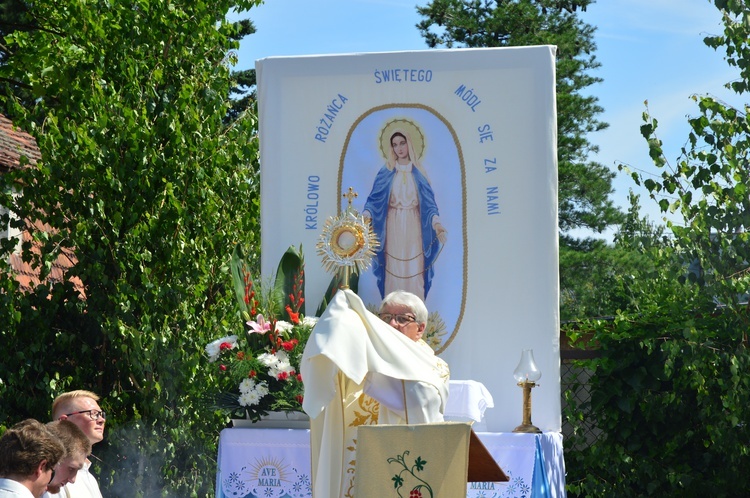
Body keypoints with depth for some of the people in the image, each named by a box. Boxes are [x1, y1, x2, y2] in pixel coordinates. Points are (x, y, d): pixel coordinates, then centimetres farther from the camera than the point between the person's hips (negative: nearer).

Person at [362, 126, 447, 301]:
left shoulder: (418, 173, 6)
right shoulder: (386, 173, 4)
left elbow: (428, 201, 0)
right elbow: (375, 198, -2)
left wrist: (436, 222, -18)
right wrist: (366, 214, -22)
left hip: (413, 227, 0)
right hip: (393, 227, 0)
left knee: (414, 270, -2)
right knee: (393, 270, -1)